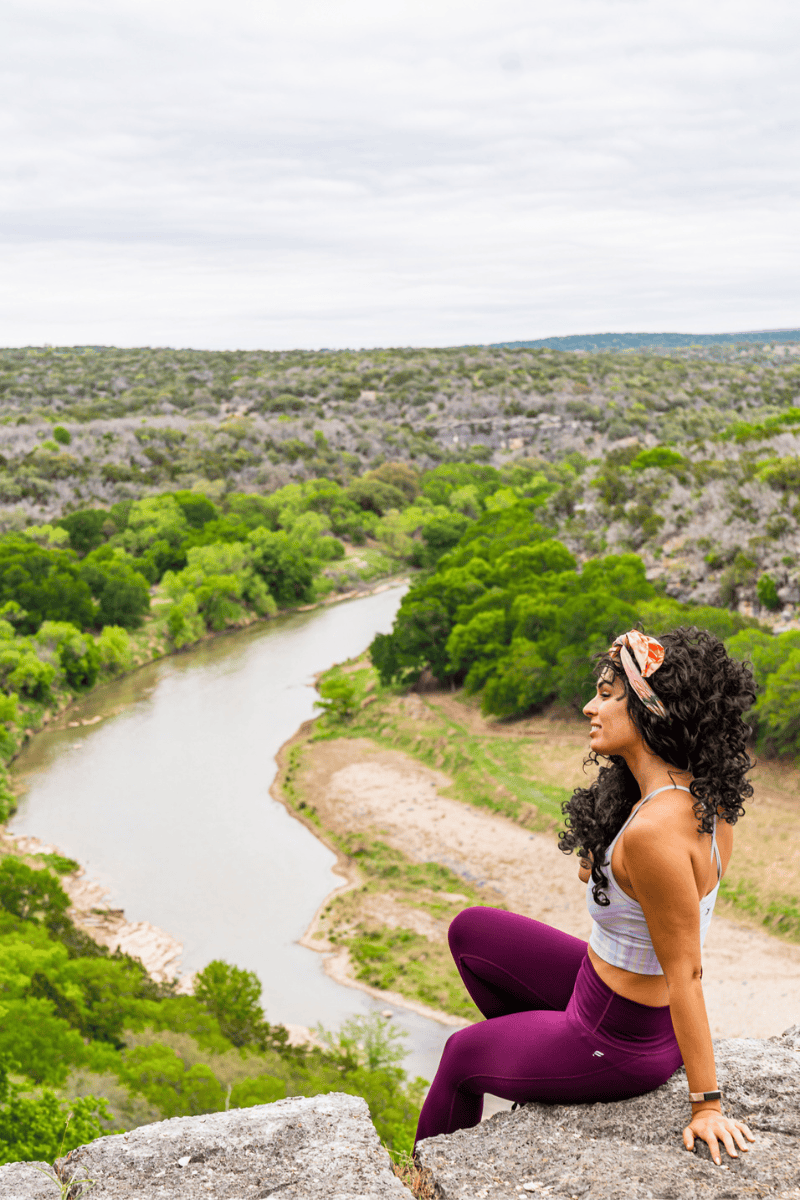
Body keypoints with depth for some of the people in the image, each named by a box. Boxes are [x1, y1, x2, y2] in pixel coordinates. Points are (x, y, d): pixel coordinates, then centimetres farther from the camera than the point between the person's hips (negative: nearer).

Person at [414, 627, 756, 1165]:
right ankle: (540, 1067, 32)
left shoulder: (655, 831, -35)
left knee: (462, 1055, 20)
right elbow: (594, 874, 5)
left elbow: (686, 973, -28)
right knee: (469, 930, 18)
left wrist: (707, 1105, -20)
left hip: (620, 1045, -8)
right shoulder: (703, 799, -7)